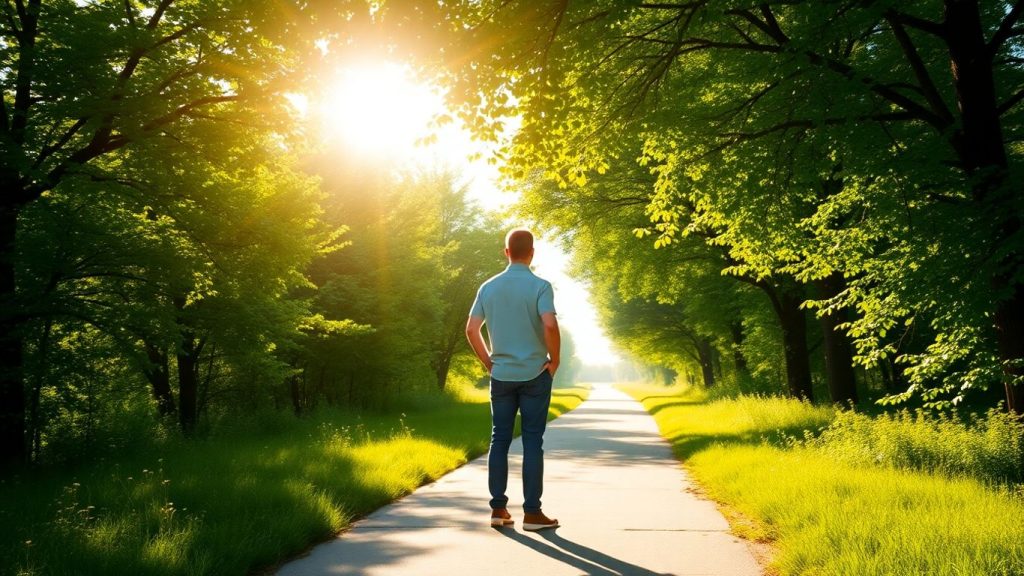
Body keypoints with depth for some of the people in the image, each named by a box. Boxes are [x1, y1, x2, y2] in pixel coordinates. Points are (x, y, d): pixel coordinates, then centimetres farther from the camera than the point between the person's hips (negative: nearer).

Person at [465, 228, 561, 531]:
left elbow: (471, 329, 3)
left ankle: (498, 508, 13)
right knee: (532, 442, 2)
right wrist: (554, 359, -7)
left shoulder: (488, 287, 4)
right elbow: (550, 325, -21)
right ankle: (531, 512, 5)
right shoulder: (539, 286, -9)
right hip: (534, 374, -3)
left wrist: (488, 361, 13)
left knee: (499, 440, 10)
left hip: (501, 375, 3)